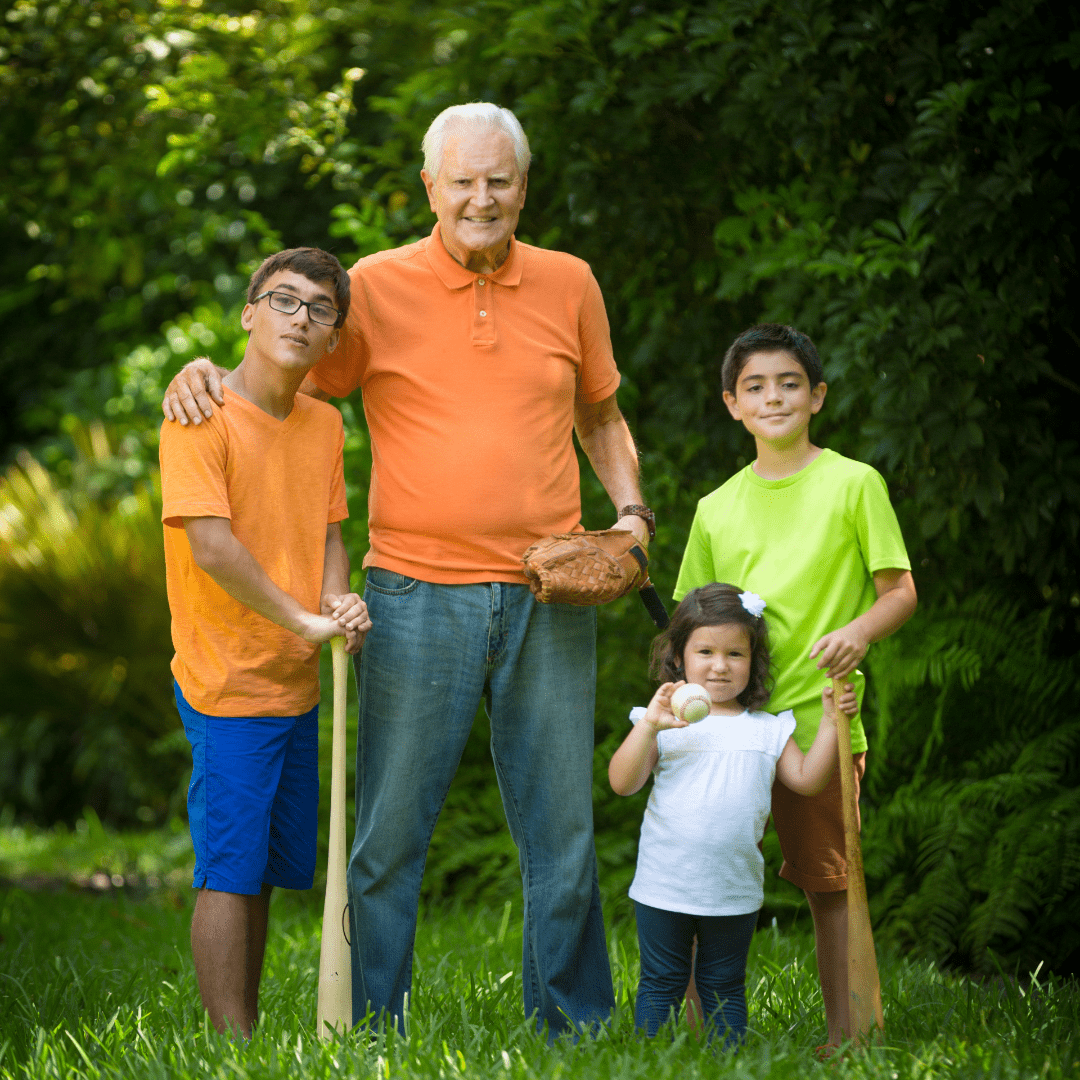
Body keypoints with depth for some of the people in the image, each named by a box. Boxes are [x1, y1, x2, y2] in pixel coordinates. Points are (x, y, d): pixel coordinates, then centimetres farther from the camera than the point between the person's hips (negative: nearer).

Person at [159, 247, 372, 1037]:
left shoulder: (324, 423, 10)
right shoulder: (202, 417, -13)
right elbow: (212, 547, -20)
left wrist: (338, 601, -6)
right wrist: (304, 620, -18)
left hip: (297, 683, 7)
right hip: (227, 682, -7)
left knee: (268, 868, 13)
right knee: (229, 871, -5)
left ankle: (250, 1032, 23)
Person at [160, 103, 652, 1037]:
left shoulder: (568, 284, 9)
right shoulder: (377, 287, 0)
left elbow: (601, 415, 21)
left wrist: (630, 509, 7)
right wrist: (209, 376, -12)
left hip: (549, 597, 3)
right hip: (418, 598, -2)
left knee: (562, 825, 9)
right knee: (390, 827, 0)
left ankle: (575, 1027, 20)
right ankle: (369, 1029, 11)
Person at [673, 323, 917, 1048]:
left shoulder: (853, 484, 2)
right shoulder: (717, 508, 13)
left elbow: (901, 591, 1)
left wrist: (860, 630, -19)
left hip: (817, 718, -4)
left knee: (830, 881, 0)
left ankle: (846, 1034, 8)